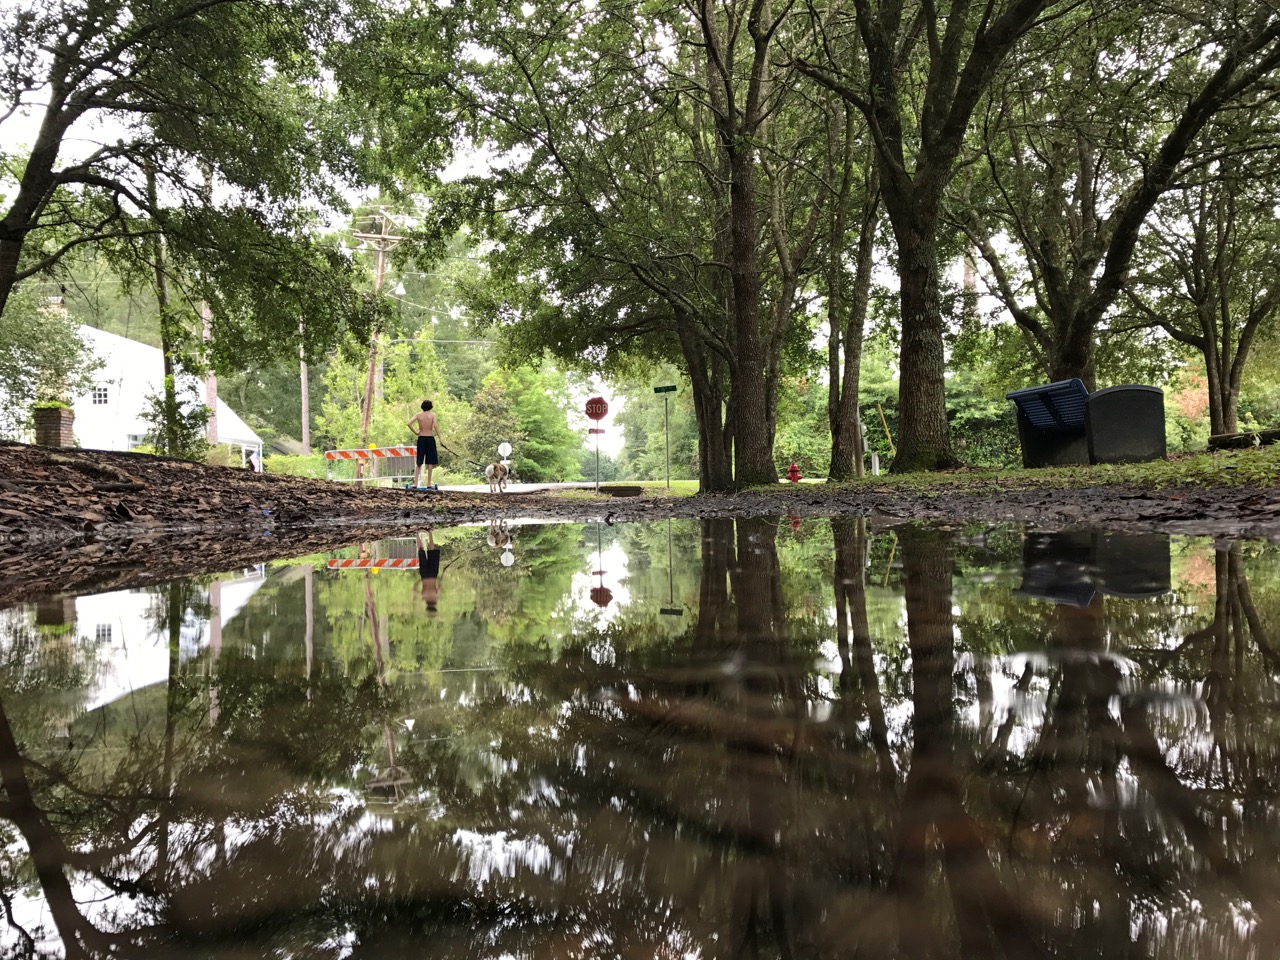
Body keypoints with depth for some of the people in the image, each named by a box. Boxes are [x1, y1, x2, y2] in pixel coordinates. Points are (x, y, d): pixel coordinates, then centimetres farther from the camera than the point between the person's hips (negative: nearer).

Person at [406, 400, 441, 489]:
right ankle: (428, 484, 3)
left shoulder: (418, 415, 5)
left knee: (419, 462, 9)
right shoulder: (432, 414, 0)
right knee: (430, 462, 3)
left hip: (421, 438, 3)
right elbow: (435, 425, -15)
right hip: (430, 438, -3)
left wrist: (416, 432, 1)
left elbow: (409, 423, -8)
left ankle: (415, 483, 3)